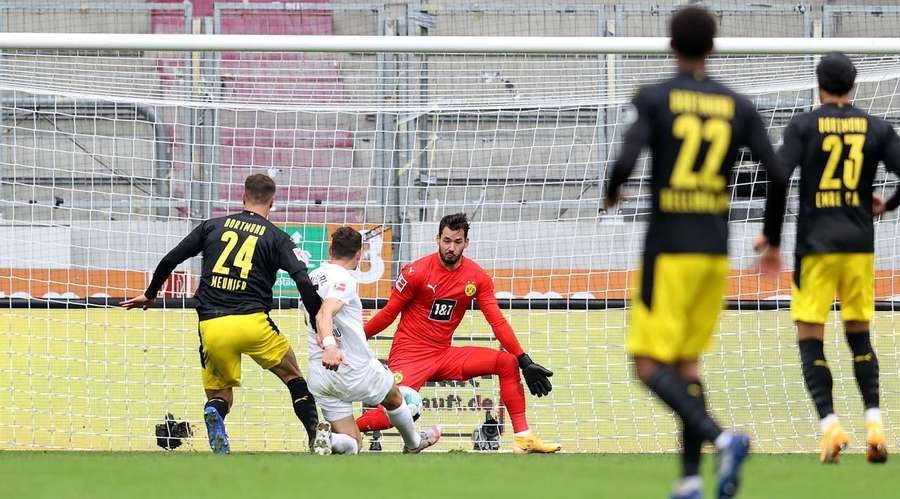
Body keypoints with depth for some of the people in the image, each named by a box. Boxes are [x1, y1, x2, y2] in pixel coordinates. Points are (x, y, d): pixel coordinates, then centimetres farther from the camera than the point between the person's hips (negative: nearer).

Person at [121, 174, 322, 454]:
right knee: (293, 376, 21)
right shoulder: (275, 237, 7)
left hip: (212, 327, 2)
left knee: (219, 397, 14)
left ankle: (220, 450, -18)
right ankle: (317, 438, 7)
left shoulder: (213, 226, 14)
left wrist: (150, 294, 32)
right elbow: (303, 281, -6)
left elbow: (169, 260, 16)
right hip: (252, 322, -2)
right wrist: (320, 326, -3)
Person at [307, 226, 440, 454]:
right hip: (355, 371, -6)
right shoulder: (343, 279, -15)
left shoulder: (313, 277, 10)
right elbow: (324, 314, -33)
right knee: (393, 396, 28)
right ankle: (413, 443, 49)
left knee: (352, 445, 8)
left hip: (318, 375, 6)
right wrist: (329, 345, -47)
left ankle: (328, 436, -22)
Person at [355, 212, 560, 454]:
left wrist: (525, 362, -8)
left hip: (445, 356, 4)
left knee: (508, 362, -10)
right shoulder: (416, 272, -9)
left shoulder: (477, 277, 0)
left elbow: (497, 322, -1)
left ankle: (523, 438, -8)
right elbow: (389, 313, -1)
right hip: (409, 356, -4)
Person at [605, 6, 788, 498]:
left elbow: (625, 162, -18)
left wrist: (611, 192, 6)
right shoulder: (738, 108, 5)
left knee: (650, 366, -2)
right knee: (688, 360, 15)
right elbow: (777, 176, 0)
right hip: (716, 252, 5)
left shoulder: (653, 99, -6)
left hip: (668, 251, -5)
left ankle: (721, 437, -24)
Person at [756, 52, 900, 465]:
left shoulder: (803, 126, -2)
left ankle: (829, 424, -12)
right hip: (860, 245, 3)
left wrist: (772, 239, -1)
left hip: (816, 246, -3)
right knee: (859, 333, 14)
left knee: (810, 337, 2)